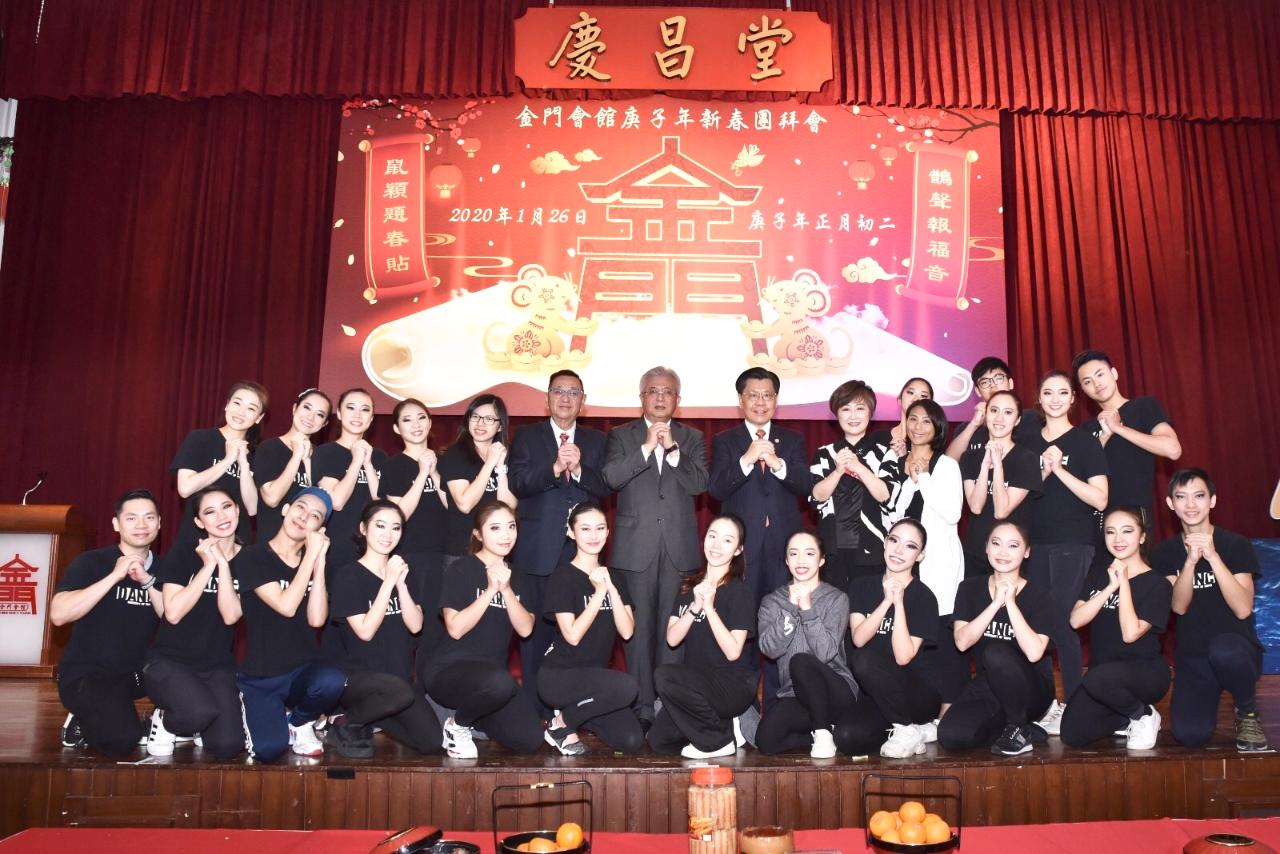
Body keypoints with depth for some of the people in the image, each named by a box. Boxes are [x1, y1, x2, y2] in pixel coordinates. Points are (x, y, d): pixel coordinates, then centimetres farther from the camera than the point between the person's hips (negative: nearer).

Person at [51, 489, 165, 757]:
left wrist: (147, 581, -19)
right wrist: (115, 575, -25)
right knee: (122, 738, -27)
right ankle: (82, 723, 5)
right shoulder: (91, 562, -8)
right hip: (86, 674, -5)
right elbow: (58, 614, -23)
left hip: (138, 672, 5)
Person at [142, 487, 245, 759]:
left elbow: (230, 615, -12)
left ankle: (194, 726, 18)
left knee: (227, 746, -17)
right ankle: (165, 721, 3)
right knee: (202, 710, -34)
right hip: (170, 660, -2)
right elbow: (173, 613, -16)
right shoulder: (182, 555, -5)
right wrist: (208, 566, -17)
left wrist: (223, 564, -18)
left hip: (219, 666, 3)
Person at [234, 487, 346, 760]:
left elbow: (316, 619, -9)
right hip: (260, 677, -3)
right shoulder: (252, 556, -6)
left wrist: (319, 561, -12)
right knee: (270, 749, -27)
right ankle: (268, 714, 11)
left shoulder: (314, 563, 7)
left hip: (303, 671, 3)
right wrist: (310, 555, -15)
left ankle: (299, 723, 2)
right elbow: (286, 606, -18)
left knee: (332, 682, -33)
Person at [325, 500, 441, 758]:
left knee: (432, 742, -9)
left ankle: (367, 717, 14)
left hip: (399, 677, 6)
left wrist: (400, 584, -16)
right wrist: (388, 582, -20)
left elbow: (415, 626, -3)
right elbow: (365, 631, -18)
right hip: (355, 675, -6)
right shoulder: (348, 576, -7)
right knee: (400, 692, -37)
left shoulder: (406, 571, 9)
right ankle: (345, 725, -7)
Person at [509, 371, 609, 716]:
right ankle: (535, 707, 14)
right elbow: (517, 483, -8)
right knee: (536, 627, 3)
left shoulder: (596, 441, 12)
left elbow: (605, 487, 0)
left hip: (581, 548, 1)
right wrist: (554, 468, -22)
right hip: (538, 549, -1)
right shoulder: (527, 437, 7)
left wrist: (578, 468, -17)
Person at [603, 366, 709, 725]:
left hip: (679, 547, 1)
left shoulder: (691, 438, 13)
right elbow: (611, 477, -8)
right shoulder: (621, 436, 8)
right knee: (639, 626, 1)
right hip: (636, 546, -1)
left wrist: (672, 449, -10)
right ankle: (642, 706, 8)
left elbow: (700, 483, -1)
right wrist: (647, 447, -14)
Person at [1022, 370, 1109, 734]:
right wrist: (1041, 474, -4)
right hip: (1036, 542, 4)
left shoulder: (1084, 441, -1)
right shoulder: (1028, 442, 12)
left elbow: (1100, 499, -9)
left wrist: (1060, 470, -17)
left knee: (1063, 624, -9)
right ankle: (1045, 701, 15)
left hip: (1074, 543, -4)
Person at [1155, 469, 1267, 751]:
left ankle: (1248, 712, -8)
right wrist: (1190, 560, -25)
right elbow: (1179, 606, -11)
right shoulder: (1165, 552, 3)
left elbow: (1243, 609, -18)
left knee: (1222, 649, -40)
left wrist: (1212, 556, -26)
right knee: (1189, 734, -22)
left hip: (1235, 648, -2)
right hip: (1192, 657, 2)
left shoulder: (1236, 545, -6)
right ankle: (1209, 697, 14)